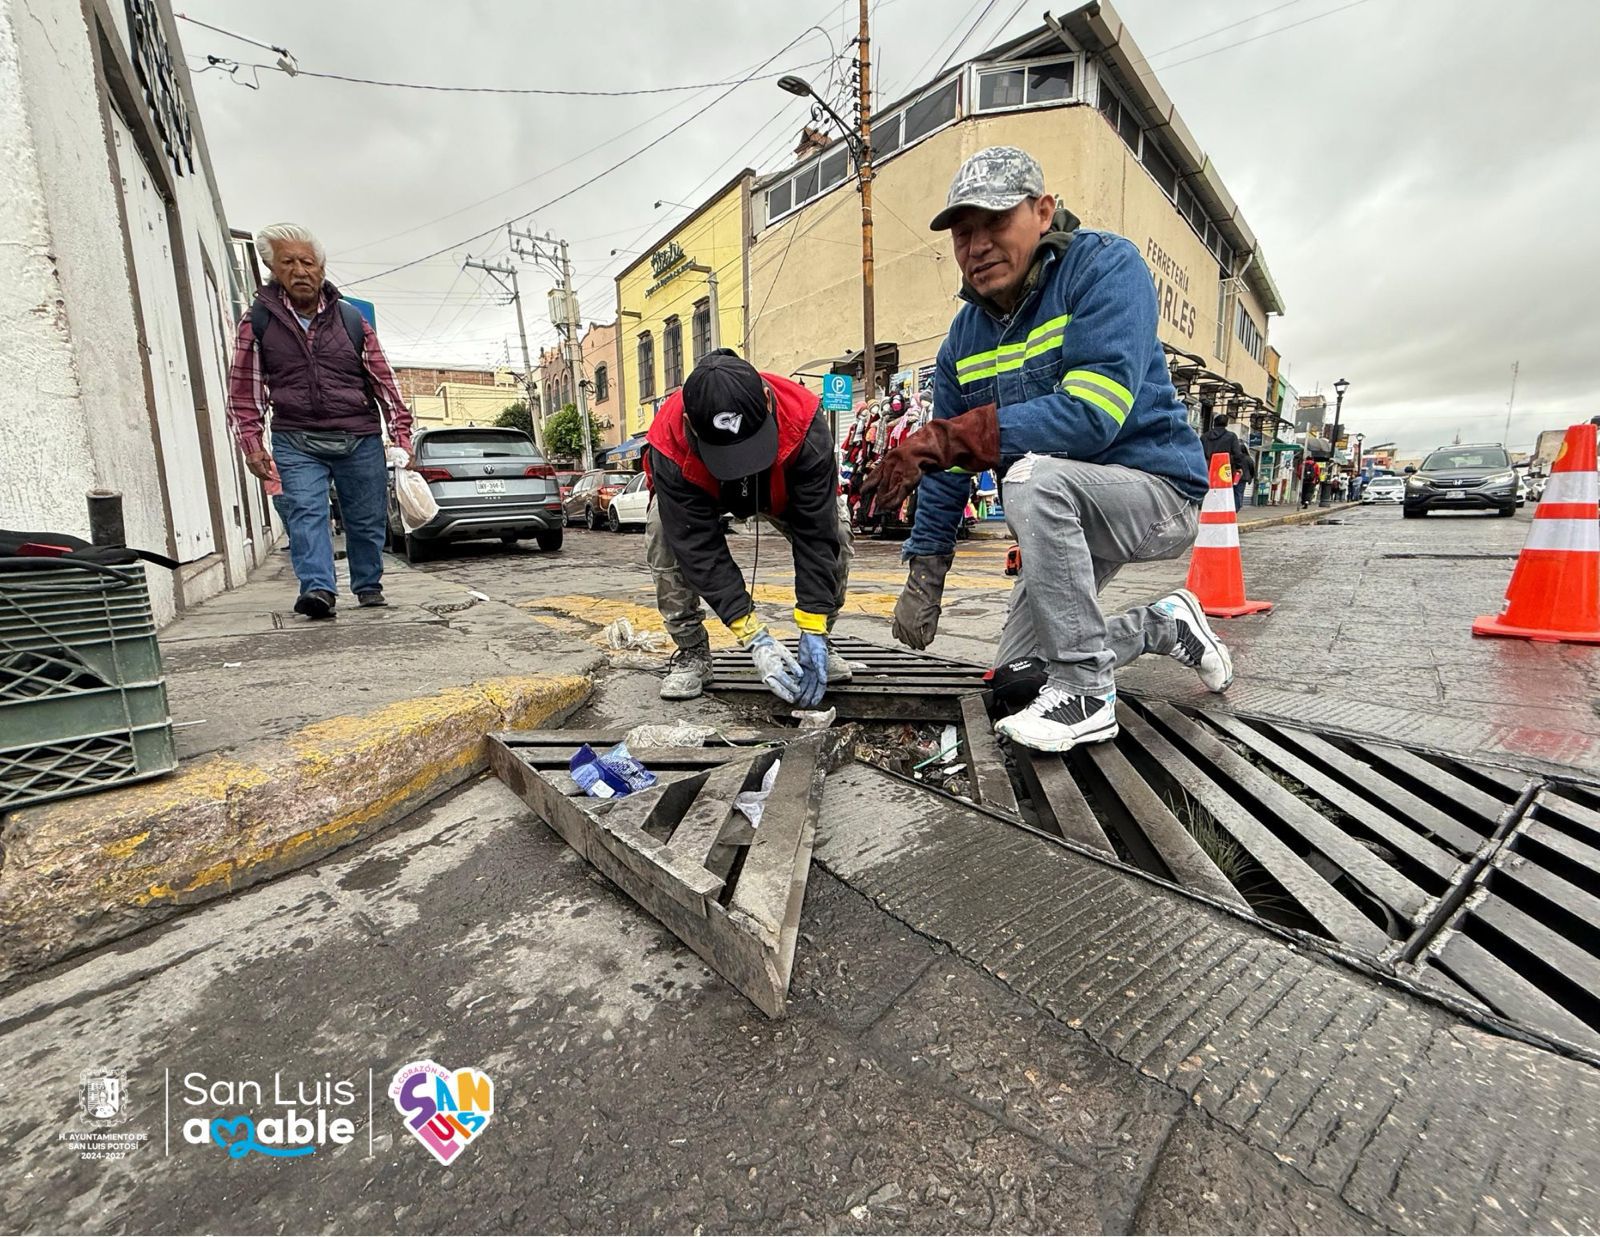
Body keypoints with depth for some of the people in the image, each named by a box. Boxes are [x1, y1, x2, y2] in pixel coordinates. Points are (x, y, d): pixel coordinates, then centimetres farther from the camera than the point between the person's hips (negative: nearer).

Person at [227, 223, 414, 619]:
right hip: (295, 442, 0)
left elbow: (384, 381, 9)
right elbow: (244, 390, 8)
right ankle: (318, 589, -23)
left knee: (368, 519, 6)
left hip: (360, 440, 1)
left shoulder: (351, 319, 7)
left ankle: (368, 586, 22)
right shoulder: (257, 321, 6)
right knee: (305, 513, -17)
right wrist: (252, 445, 0)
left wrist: (403, 438, 3)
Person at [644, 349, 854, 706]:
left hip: (784, 492, 1)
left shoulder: (804, 424, -41)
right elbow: (701, 549, -39)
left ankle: (819, 644, 0)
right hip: (699, 493, 0)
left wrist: (813, 631, -38)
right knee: (664, 538, -28)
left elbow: (815, 534, -37)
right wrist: (755, 639, -44)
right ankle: (691, 651, -8)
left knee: (835, 532, -22)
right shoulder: (670, 445, -41)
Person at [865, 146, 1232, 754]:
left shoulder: (1106, 265, -15)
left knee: (1033, 475, -38)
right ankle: (1161, 625, 26)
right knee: (1015, 673, 7)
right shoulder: (964, 334, 3)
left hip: (1157, 492, -6)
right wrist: (923, 577, -4)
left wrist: (946, 438, -33)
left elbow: (1091, 414, -32)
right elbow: (945, 469, 2)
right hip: (1063, 517, 7)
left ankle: (1086, 693, -23)